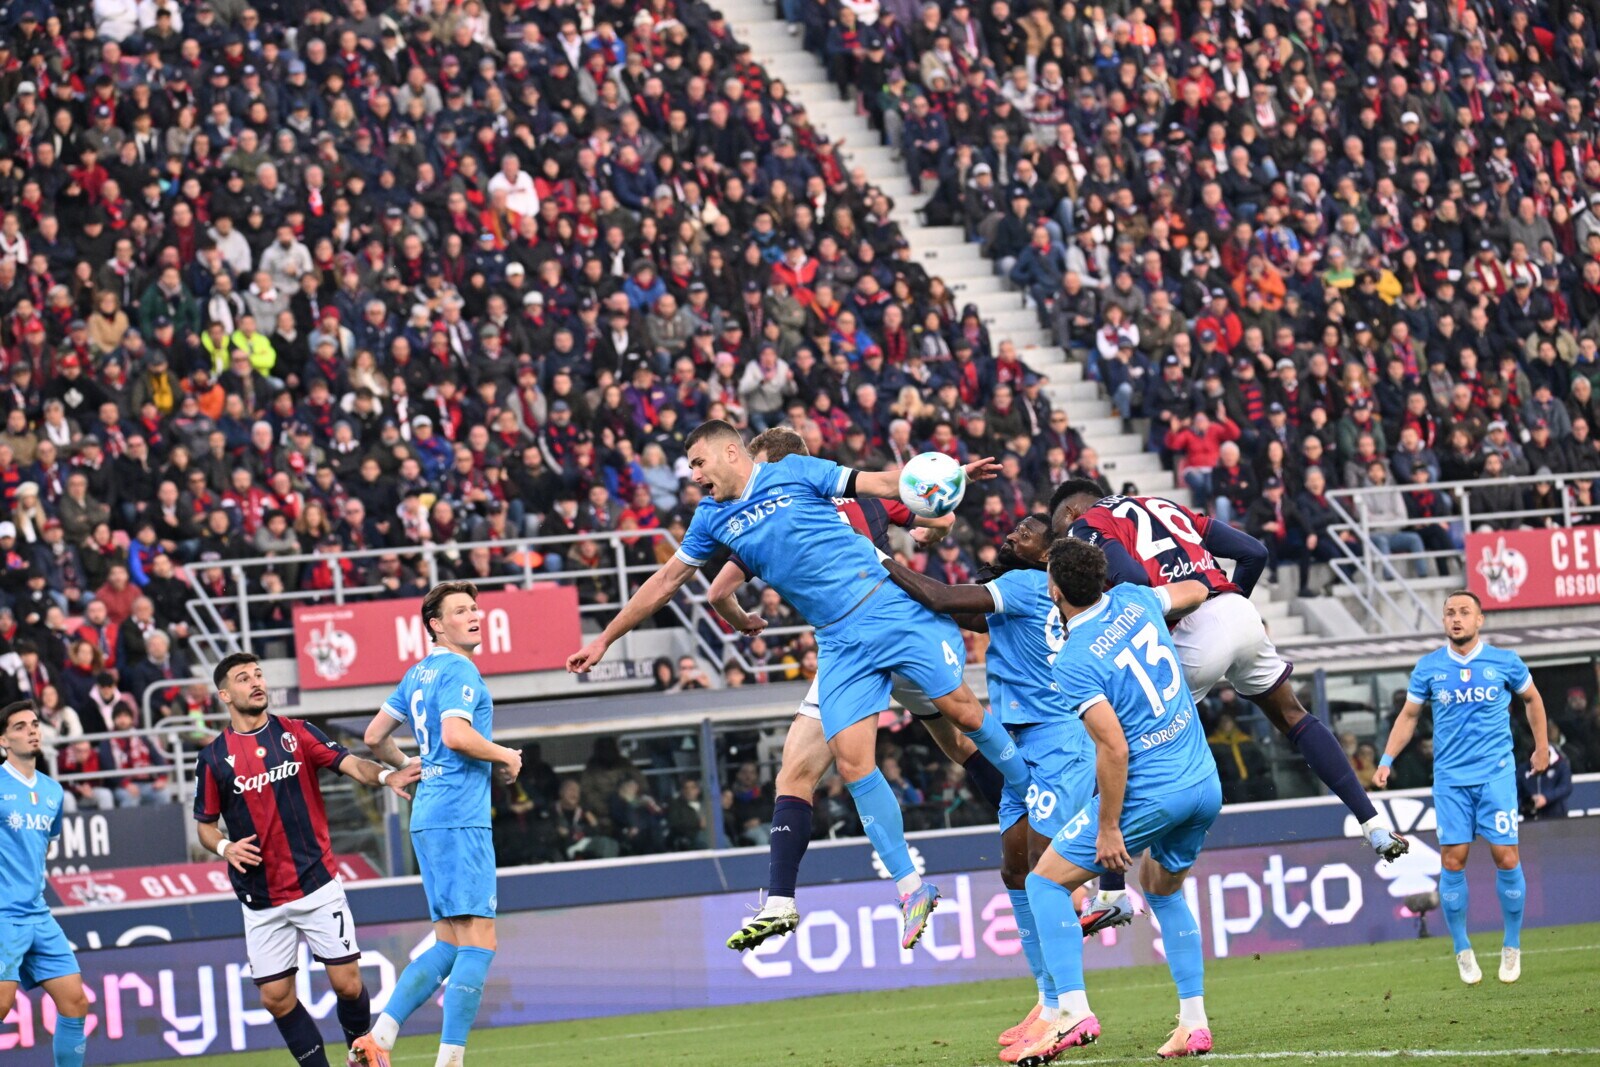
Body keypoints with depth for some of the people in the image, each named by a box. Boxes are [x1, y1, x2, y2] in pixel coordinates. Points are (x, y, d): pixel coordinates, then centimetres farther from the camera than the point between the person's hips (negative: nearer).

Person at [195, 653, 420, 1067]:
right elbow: (204, 824, 11)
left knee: (347, 983, -3)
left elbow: (351, 764, -10)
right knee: (275, 996, -1)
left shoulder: (296, 733, 2)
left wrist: (386, 776, -31)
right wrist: (225, 847, -11)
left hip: (317, 885, -1)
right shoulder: (214, 757, 3)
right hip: (261, 900, 1)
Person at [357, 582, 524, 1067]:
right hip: (460, 816, -10)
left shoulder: (419, 673, 19)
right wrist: (505, 756, -7)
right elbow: (455, 735, -23)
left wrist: (408, 769, 39)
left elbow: (375, 736, 23)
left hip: (429, 816, 10)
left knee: (449, 944, 12)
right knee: (478, 941, -10)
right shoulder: (460, 671, -9)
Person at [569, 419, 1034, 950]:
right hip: (839, 644, 4)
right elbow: (666, 581, 21)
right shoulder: (712, 519, 14)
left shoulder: (793, 472, 2)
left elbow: (883, 483, 1)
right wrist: (604, 640, 24)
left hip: (888, 604, -4)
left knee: (961, 709, -12)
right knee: (852, 759, -10)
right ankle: (910, 889, -4)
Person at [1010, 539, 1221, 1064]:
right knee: (1163, 888, 29)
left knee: (1046, 881, 6)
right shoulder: (1134, 600, 3)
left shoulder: (1073, 664, -16)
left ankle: (1074, 1010, -7)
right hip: (1206, 784, 7)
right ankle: (1195, 1022, 19)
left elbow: (1114, 749, -20)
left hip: (1149, 793, -7)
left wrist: (1108, 828, -12)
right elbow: (1196, 591, 25)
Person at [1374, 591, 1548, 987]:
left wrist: (1541, 746, 18)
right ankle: (1462, 951, 8)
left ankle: (1512, 947, 9)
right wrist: (1387, 760, 4)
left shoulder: (1504, 662, 0)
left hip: (1496, 773, -1)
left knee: (1506, 857, -6)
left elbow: (1532, 698, 17)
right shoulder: (1429, 668, 3)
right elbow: (1409, 715, 12)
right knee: (1452, 861, -4)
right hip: (1450, 777, 1)